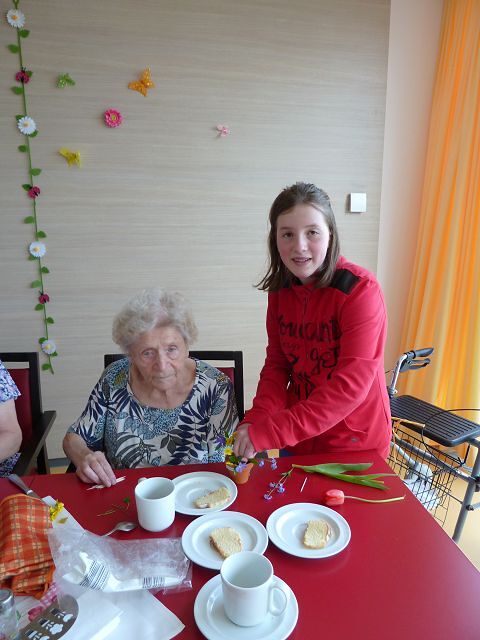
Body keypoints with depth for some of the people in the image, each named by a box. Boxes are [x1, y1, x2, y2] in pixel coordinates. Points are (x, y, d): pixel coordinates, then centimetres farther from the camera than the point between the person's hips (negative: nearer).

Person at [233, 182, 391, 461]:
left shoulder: (360, 290, -21)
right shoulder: (281, 289, -4)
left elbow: (352, 384, -26)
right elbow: (277, 364, -1)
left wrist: (270, 432, -30)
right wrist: (256, 421, -18)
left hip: (354, 445, -4)